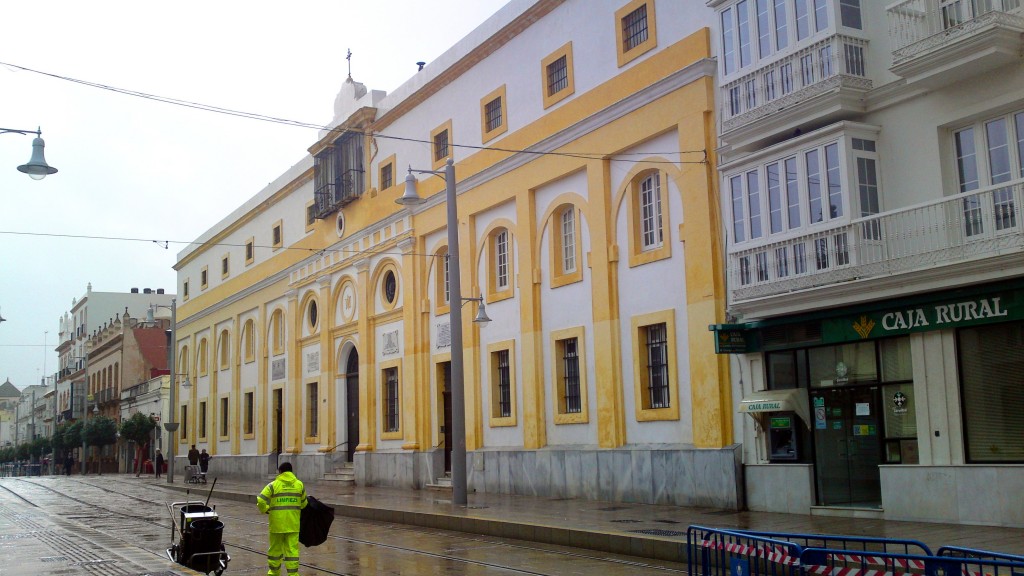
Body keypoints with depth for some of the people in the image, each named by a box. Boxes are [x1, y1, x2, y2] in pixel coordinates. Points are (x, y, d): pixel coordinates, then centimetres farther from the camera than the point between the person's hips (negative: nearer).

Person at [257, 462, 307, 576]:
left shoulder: (273, 485, -5)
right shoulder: (299, 484, 4)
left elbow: (260, 500, -12)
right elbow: (303, 503, 14)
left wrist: (264, 510, 7)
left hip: (277, 523, -1)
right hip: (293, 523, 1)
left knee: (275, 548, 14)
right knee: (292, 548, 2)